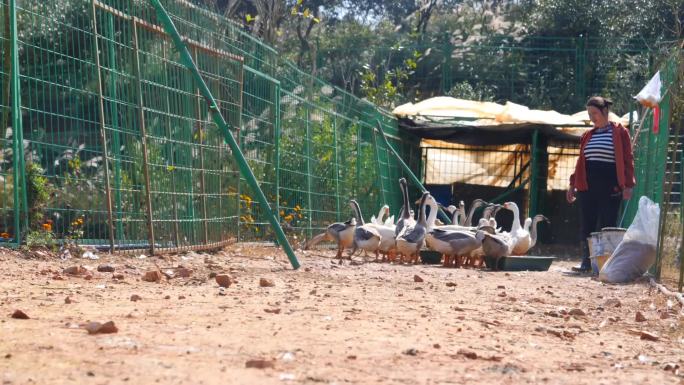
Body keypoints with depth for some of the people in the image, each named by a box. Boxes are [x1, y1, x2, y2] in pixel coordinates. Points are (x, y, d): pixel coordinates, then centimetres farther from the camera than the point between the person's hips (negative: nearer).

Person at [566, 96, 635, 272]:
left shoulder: (620, 132, -1)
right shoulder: (587, 136, 14)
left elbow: (627, 159, -4)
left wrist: (628, 185, -11)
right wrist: (573, 185, 15)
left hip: (610, 189, -5)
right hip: (588, 188, 5)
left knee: (607, 228, -3)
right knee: (587, 226, 5)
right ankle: (586, 263, 11)